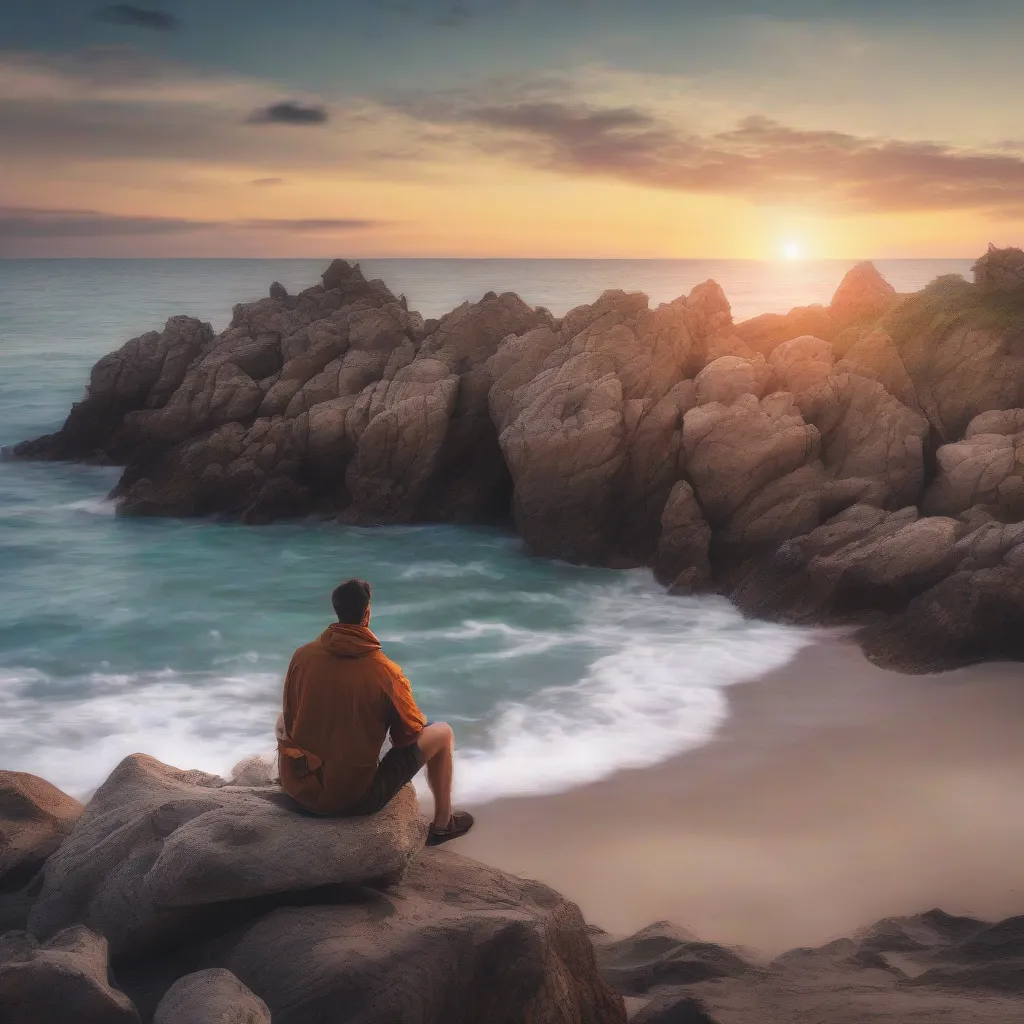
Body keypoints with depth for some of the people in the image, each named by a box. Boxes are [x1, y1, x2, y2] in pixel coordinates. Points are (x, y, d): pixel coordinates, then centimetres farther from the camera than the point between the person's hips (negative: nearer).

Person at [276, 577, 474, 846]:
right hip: (355, 798, -4)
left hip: (297, 788, 4)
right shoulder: (385, 671, -17)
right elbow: (409, 735, -3)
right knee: (442, 733, 13)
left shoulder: (303, 655, -6)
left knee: (283, 721, 34)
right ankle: (442, 823, 29)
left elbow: (290, 717, 9)